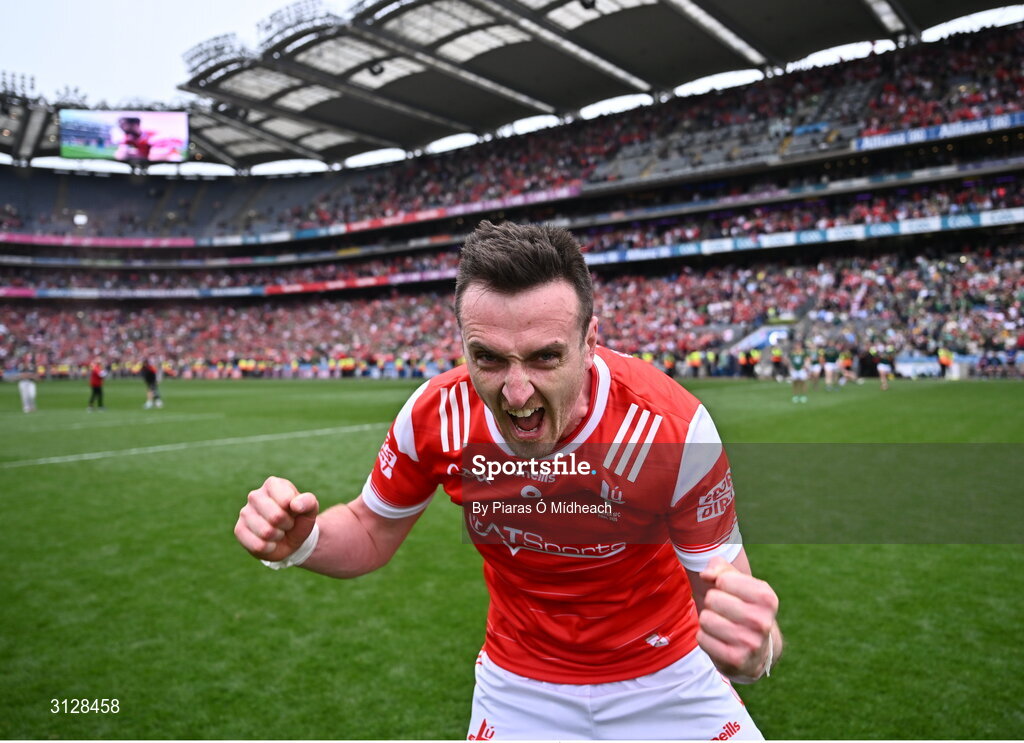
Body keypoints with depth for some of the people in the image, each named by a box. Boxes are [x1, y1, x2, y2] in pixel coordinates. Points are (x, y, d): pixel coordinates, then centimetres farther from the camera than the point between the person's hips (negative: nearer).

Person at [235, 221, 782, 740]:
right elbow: (371, 531, -5)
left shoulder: (674, 428, -29)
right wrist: (300, 540, -27)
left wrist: (754, 647, -44)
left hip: (667, 682, 0)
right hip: (518, 686, 1)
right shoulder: (435, 416, -22)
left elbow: (723, 595, -20)